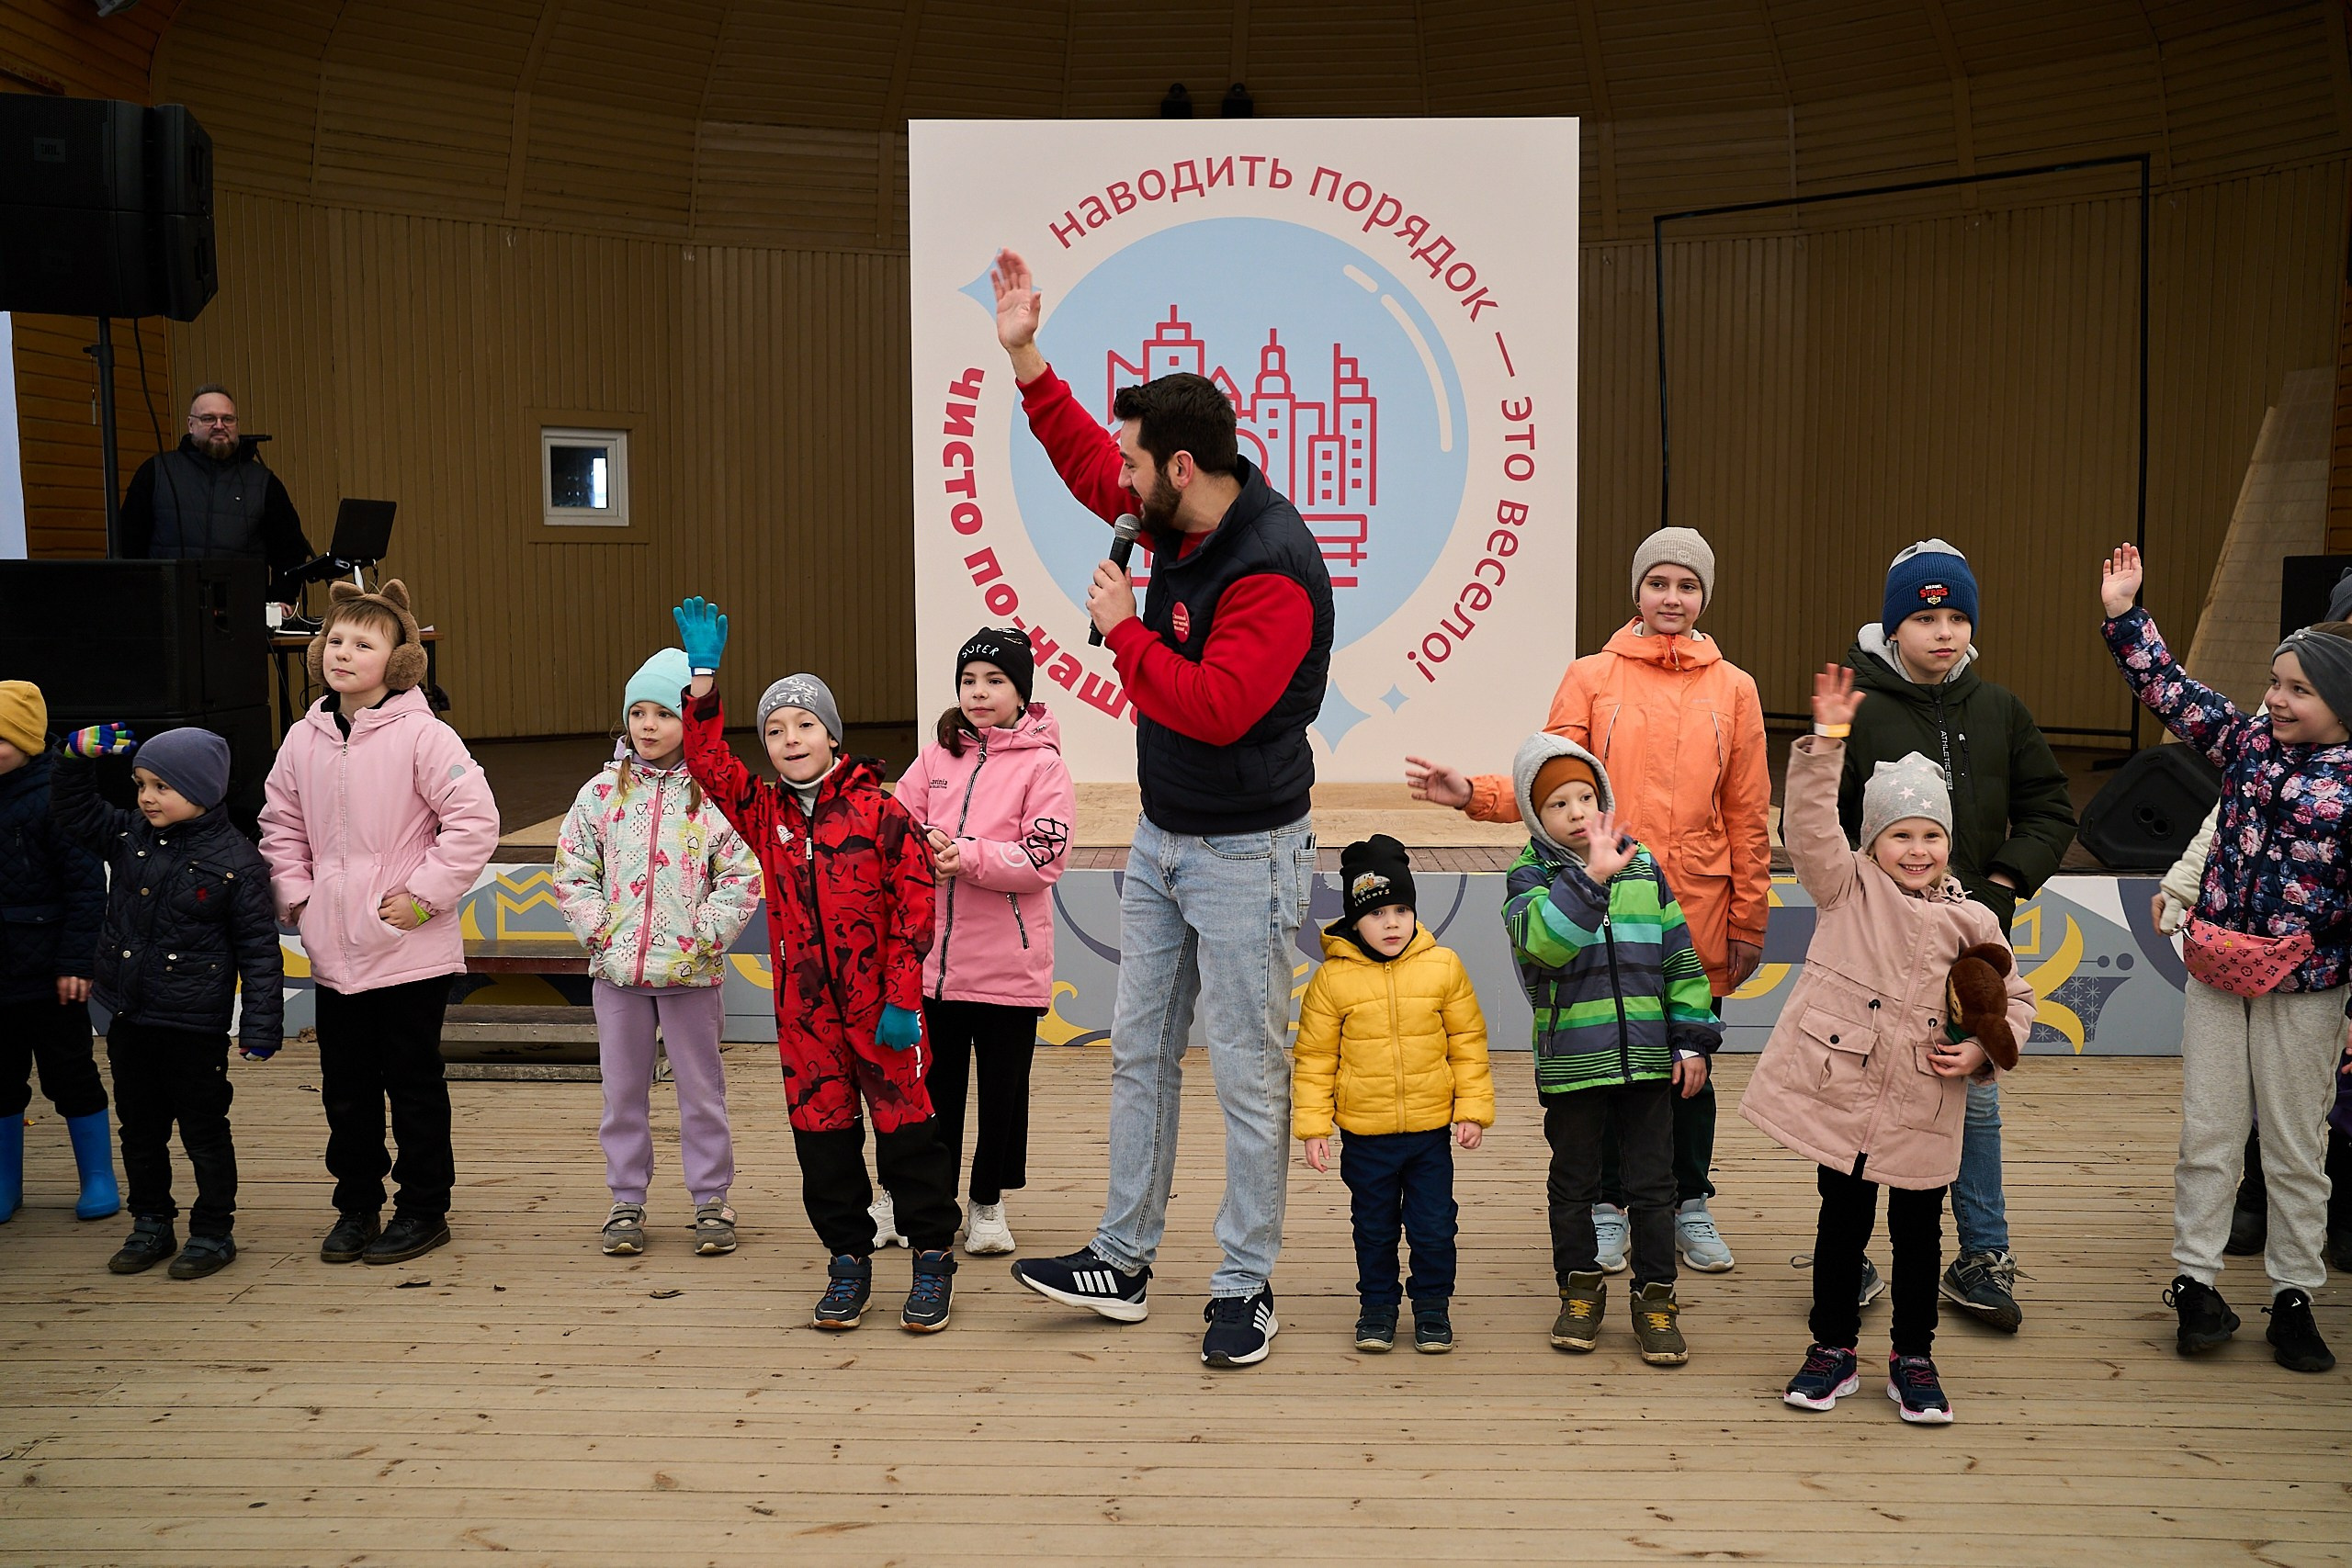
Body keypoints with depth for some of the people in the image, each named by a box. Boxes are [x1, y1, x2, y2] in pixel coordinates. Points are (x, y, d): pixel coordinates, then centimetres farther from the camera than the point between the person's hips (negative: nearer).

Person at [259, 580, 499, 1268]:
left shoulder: (421, 735, -12)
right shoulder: (305, 739, 6)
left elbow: (475, 819, -16)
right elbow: (280, 824, 18)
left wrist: (423, 896, -15)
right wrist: (295, 894, 6)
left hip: (409, 951, -6)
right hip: (333, 952, 6)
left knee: (414, 1084, 6)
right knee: (345, 1087, 15)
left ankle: (423, 1209, 20)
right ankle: (356, 1205, 29)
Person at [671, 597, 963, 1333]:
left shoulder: (877, 811, -7)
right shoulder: (764, 813, 7)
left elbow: (913, 905, -8)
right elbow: (707, 760, 1)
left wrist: (903, 998, -11)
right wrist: (704, 674, -7)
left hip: (880, 1002, -4)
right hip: (805, 1004, 4)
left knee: (904, 1121, 3)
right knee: (821, 1128, 10)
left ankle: (932, 1256, 16)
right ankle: (848, 1258, 24)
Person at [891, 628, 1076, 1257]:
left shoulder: (1043, 765, -6)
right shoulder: (937, 756, 9)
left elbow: (1044, 859, -14)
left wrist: (968, 856, -23)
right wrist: (923, 846, -14)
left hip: (1008, 962, -3)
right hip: (933, 955, 3)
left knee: (1004, 1086, 9)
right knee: (933, 1081, 14)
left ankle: (988, 1201, 25)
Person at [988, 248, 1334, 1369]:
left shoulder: (1274, 572, -24)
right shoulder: (1177, 519, 2)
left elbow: (1212, 709, -31)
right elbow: (1084, 459, 19)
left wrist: (1123, 630, -19)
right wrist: (1026, 360, 12)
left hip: (1245, 856, -9)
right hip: (1162, 839, 9)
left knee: (1247, 1078, 1)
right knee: (1139, 1053, 14)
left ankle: (1245, 1289, 15)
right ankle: (1122, 1263, 27)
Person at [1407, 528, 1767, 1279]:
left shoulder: (1733, 689, 6)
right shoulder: (1592, 677, 2)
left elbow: (1747, 816, 6)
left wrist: (1748, 922, 6)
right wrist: (1471, 793, -18)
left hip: (1695, 912, 1)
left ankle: (1689, 1205, 28)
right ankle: (1606, 1207, 24)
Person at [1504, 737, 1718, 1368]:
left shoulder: (1643, 867, 6)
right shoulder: (1531, 877, -4)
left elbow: (1680, 956, 10)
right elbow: (1539, 938, -26)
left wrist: (1693, 1040, 7)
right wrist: (1590, 878, -35)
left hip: (1647, 1057, 2)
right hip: (1571, 1061, -2)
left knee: (1653, 1184, 7)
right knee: (1574, 1184, 12)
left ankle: (1655, 1298, 21)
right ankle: (1580, 1288, 28)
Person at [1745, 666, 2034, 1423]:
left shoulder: (1971, 921, 5)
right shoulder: (1846, 888, 0)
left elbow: (2014, 999, 13)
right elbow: (1809, 822, -14)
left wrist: (1981, 1049, -5)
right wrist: (1826, 739, -21)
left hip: (1922, 1107, 2)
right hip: (1841, 1090, -1)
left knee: (1919, 1230, 11)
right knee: (1843, 1220, 11)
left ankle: (1913, 1359, 27)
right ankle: (1834, 1350, 26)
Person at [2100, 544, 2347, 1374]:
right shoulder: (2249, 739, 3)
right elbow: (2172, 691, 7)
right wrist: (2123, 616, -2)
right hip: (2216, 971, 4)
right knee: (2207, 1135, 8)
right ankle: (2196, 1282, 18)